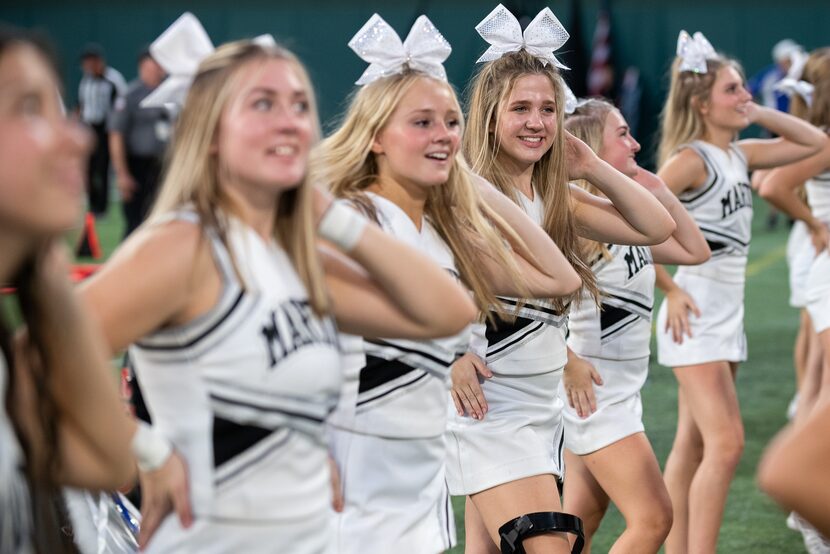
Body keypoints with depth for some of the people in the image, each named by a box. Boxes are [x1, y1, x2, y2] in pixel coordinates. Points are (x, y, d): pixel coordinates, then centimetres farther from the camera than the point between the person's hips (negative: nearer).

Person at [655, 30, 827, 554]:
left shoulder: (740, 155, 9)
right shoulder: (691, 159, -14)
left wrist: (757, 113, 5)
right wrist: (669, 290, -17)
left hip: (728, 315, 8)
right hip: (696, 316, -8)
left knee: (693, 445, 11)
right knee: (726, 444, -14)